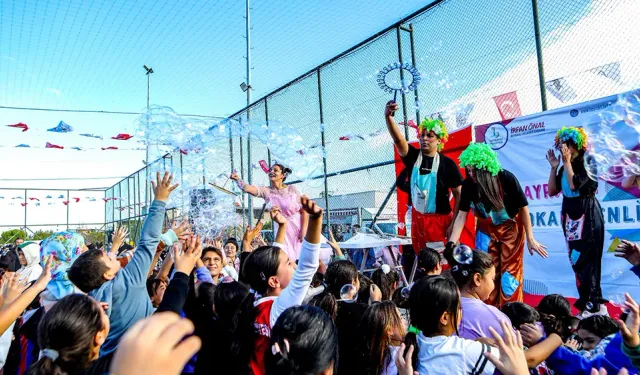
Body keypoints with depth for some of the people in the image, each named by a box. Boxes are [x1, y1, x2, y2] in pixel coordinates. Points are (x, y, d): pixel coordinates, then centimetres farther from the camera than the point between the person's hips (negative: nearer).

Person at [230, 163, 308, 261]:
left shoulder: (292, 189, -6)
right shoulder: (266, 191, -3)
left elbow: (304, 210, -6)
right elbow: (247, 188, -19)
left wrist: (304, 231, -12)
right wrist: (238, 179, -37)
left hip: (298, 227, -1)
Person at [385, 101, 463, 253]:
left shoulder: (448, 164, -8)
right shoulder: (413, 156, -3)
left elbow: (458, 195, -5)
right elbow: (397, 139, -21)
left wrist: (453, 223, -11)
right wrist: (388, 117, -38)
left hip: (440, 220, -3)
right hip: (418, 219, 3)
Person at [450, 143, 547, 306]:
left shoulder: (506, 178, -25)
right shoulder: (468, 184, -17)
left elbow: (523, 208, -14)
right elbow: (461, 216, -13)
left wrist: (530, 239, -10)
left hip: (511, 228, -3)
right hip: (487, 229, 3)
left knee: (509, 272, 0)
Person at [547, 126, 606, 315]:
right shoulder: (565, 166, 10)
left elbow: (574, 185, -24)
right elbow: (552, 191, 7)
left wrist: (567, 161, -16)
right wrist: (554, 167, 2)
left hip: (587, 218, -7)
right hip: (570, 217, 7)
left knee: (585, 260, -7)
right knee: (576, 261, 7)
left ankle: (594, 304, 3)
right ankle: (588, 303, 14)